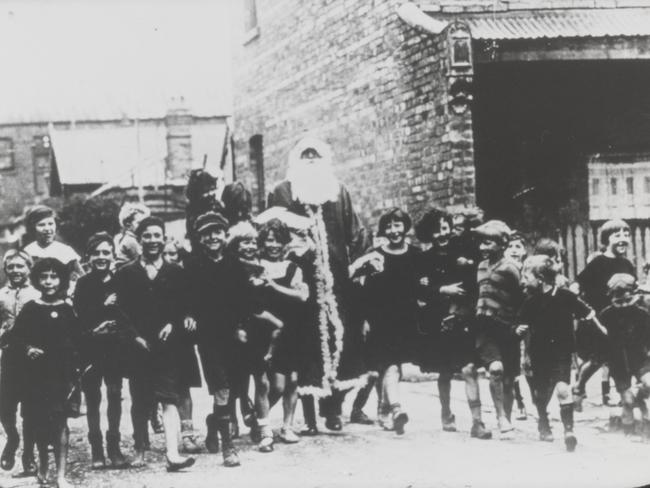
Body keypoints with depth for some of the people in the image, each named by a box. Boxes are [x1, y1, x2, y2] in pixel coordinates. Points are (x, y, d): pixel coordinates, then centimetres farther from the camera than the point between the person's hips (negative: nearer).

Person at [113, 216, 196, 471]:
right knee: (139, 402, 8)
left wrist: (173, 324, -11)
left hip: (168, 344, -1)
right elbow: (121, 311, 2)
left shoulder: (176, 273, 10)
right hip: (138, 346, 1)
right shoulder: (125, 274, 8)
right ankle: (140, 450, 25)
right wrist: (136, 337, -9)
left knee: (170, 400, -11)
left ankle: (173, 454, -19)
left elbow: (184, 307, 7)